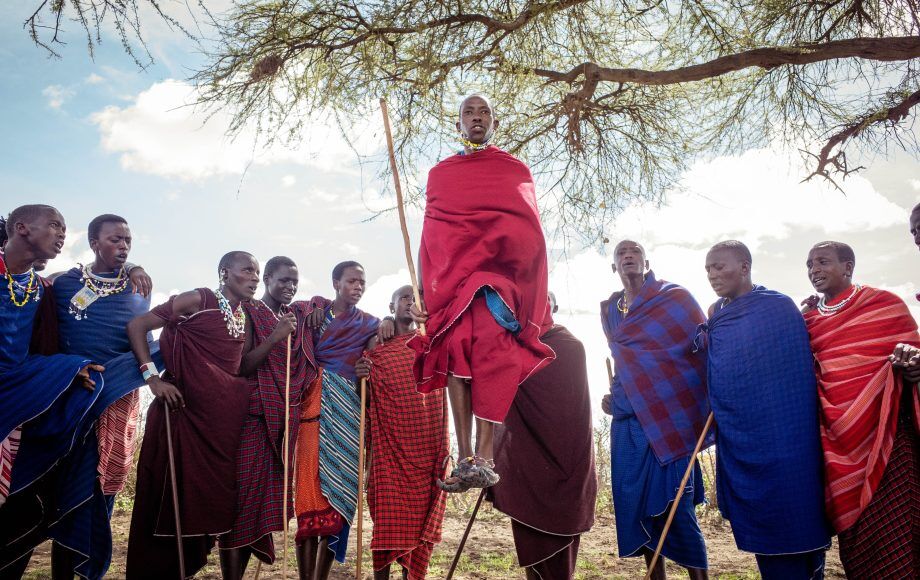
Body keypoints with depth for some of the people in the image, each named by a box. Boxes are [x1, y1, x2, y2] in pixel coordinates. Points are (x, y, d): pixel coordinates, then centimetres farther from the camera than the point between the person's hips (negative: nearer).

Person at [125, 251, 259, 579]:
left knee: (209, 496, 11)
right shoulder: (199, 300, -7)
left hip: (224, 414, 7)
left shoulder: (245, 317, 13)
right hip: (186, 407, -6)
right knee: (171, 494, 0)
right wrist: (153, 378, -14)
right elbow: (136, 326, -8)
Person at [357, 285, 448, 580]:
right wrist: (360, 378, -13)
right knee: (388, 512, -4)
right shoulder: (375, 345, 5)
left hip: (428, 444, 2)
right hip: (390, 443, -2)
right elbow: (364, 398, 7)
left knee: (421, 511, 5)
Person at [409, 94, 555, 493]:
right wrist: (423, 293, 5)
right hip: (450, 278, 2)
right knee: (455, 353, -13)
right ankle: (466, 459, -13)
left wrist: (536, 293, -4)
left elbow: (529, 234, 9)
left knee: (489, 351, -21)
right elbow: (429, 238, 16)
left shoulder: (515, 170, 17)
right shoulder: (439, 173, 22)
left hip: (499, 274, -2)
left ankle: (483, 459, -24)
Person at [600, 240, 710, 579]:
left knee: (675, 506, -5)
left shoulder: (675, 297, -1)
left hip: (667, 420, -5)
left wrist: (711, 405, -10)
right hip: (627, 422, 5)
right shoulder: (609, 311, 15)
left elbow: (705, 349, -4)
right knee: (636, 502, 6)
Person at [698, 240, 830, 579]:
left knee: (791, 521, 1)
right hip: (737, 439, 6)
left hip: (779, 438, -6)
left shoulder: (779, 307, -8)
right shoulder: (716, 315, 10)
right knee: (758, 523, 12)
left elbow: (797, 372, -9)